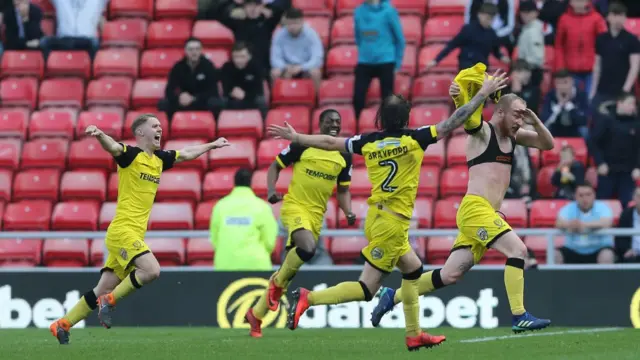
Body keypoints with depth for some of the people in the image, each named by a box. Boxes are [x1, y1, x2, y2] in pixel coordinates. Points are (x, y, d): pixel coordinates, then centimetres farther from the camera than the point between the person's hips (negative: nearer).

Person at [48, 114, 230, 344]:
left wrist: (212, 145, 42)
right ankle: (110, 301, -10)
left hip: (134, 234, 8)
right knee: (152, 269, -25)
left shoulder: (159, 159, 17)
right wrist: (99, 135, -49)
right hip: (123, 230, -8)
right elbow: (112, 147, -28)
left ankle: (62, 325, 11)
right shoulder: (131, 154, -7)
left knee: (104, 289, 7)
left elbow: (186, 154, 34)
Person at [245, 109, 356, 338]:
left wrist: (348, 212, -2)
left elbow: (343, 191, 16)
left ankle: (256, 315, 20)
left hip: (316, 215, 5)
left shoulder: (344, 157, 7)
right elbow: (275, 166, 3)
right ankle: (278, 282, -7)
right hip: (294, 206, -5)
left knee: (286, 273, 7)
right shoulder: (303, 146, -6)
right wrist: (271, 191, -13)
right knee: (308, 247, -34)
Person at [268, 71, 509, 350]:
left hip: (375, 217, 7)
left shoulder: (369, 142, 2)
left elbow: (329, 142, 11)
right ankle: (308, 298, -15)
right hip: (393, 223, -7)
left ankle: (413, 335, 23)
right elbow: (452, 122, -11)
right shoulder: (414, 139, -11)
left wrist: (296, 138, 25)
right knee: (367, 289, -4)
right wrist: (482, 94, -4)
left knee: (413, 270, 23)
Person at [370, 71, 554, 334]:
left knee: (451, 275, 10)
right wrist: (459, 98, -46)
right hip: (475, 207, -8)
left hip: (487, 213, 8)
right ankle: (520, 318, -21)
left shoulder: (513, 136, 19)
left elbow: (547, 144, 22)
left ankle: (393, 297, 22)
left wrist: (534, 121, 4)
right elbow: (467, 117, -24)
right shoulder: (482, 130, -3)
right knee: (517, 249, -21)